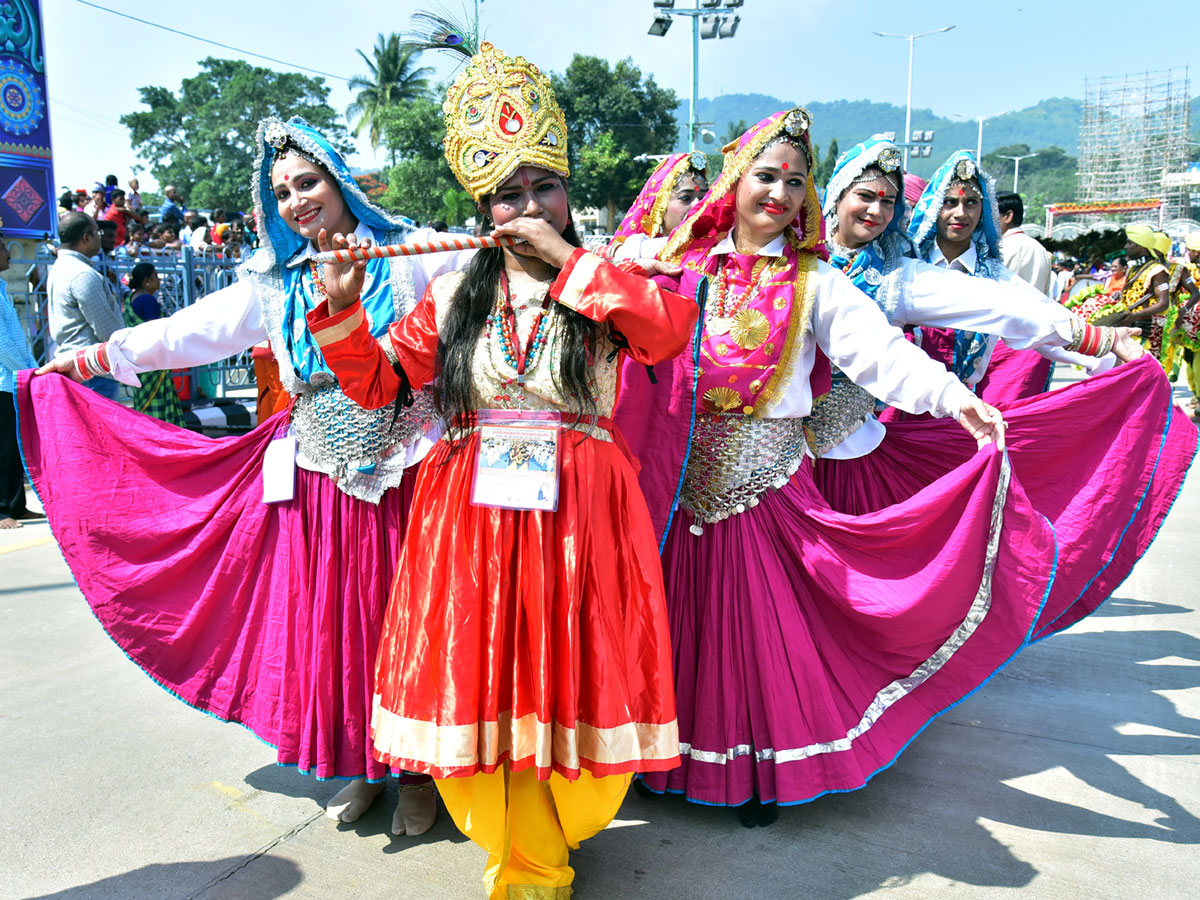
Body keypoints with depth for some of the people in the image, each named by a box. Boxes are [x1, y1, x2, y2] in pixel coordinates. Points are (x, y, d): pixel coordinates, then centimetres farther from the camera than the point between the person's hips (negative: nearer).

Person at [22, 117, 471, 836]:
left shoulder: (407, 256, 0)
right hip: (316, 477, 4)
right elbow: (189, 331, 16)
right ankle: (361, 764, 27)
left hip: (401, 471, -3)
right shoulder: (275, 283, 12)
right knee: (328, 619, 6)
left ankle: (419, 768, 22)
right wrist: (90, 357, 18)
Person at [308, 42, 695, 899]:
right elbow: (377, 383, 12)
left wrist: (565, 258, -14)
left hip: (577, 522, -2)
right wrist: (342, 309, -4)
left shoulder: (605, 285, 3)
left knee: (571, 690, 5)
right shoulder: (456, 296, 9)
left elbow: (673, 329, -18)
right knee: (478, 687, 7)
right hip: (469, 520, 2)